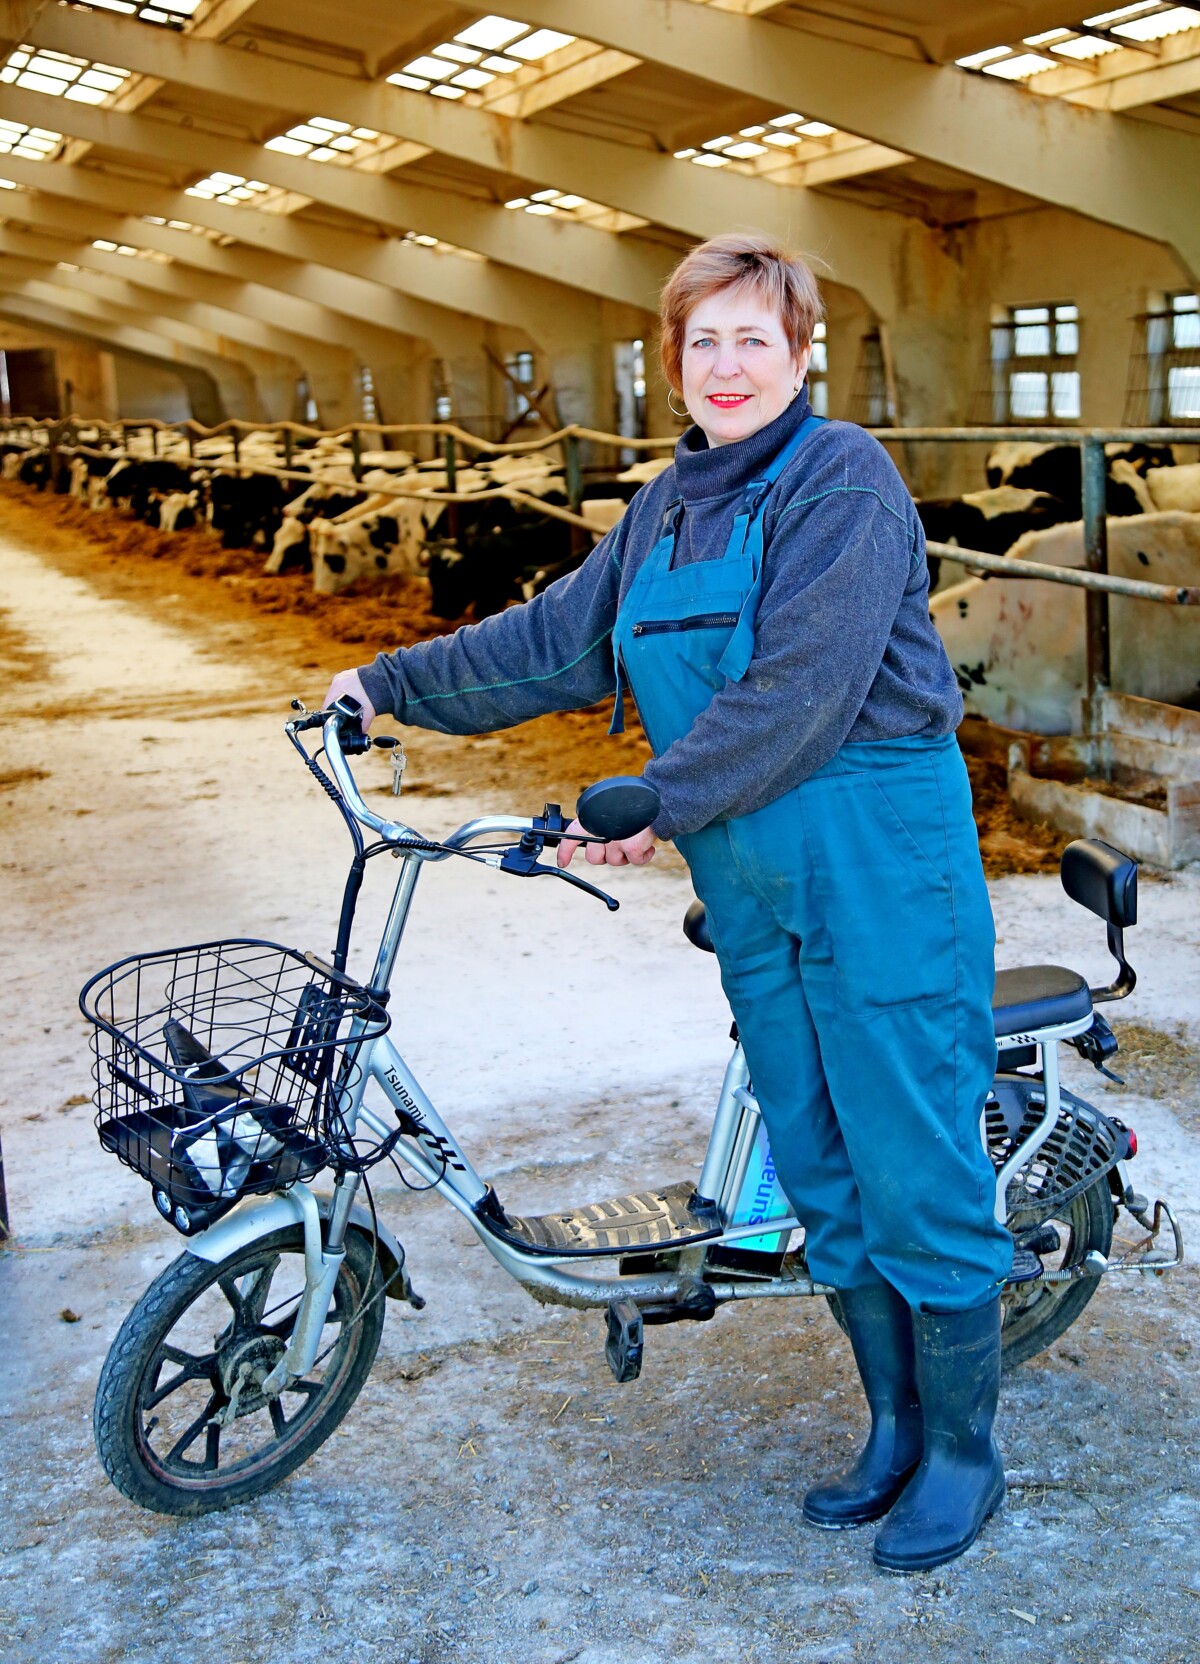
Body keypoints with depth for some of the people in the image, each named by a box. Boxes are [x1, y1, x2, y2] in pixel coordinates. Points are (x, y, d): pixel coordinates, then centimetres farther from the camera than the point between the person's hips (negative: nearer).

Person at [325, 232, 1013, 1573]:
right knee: (819, 1167, 14)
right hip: (751, 877, 8)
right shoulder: (668, 507, 14)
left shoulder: (842, 479, -11)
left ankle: (962, 1454, 18)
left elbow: (801, 688, -20)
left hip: (877, 859, -7)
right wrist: (391, 683, 19)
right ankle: (893, 1426, 30)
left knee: (911, 1162, 0)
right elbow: (559, 638, 18)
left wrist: (660, 802, -20)